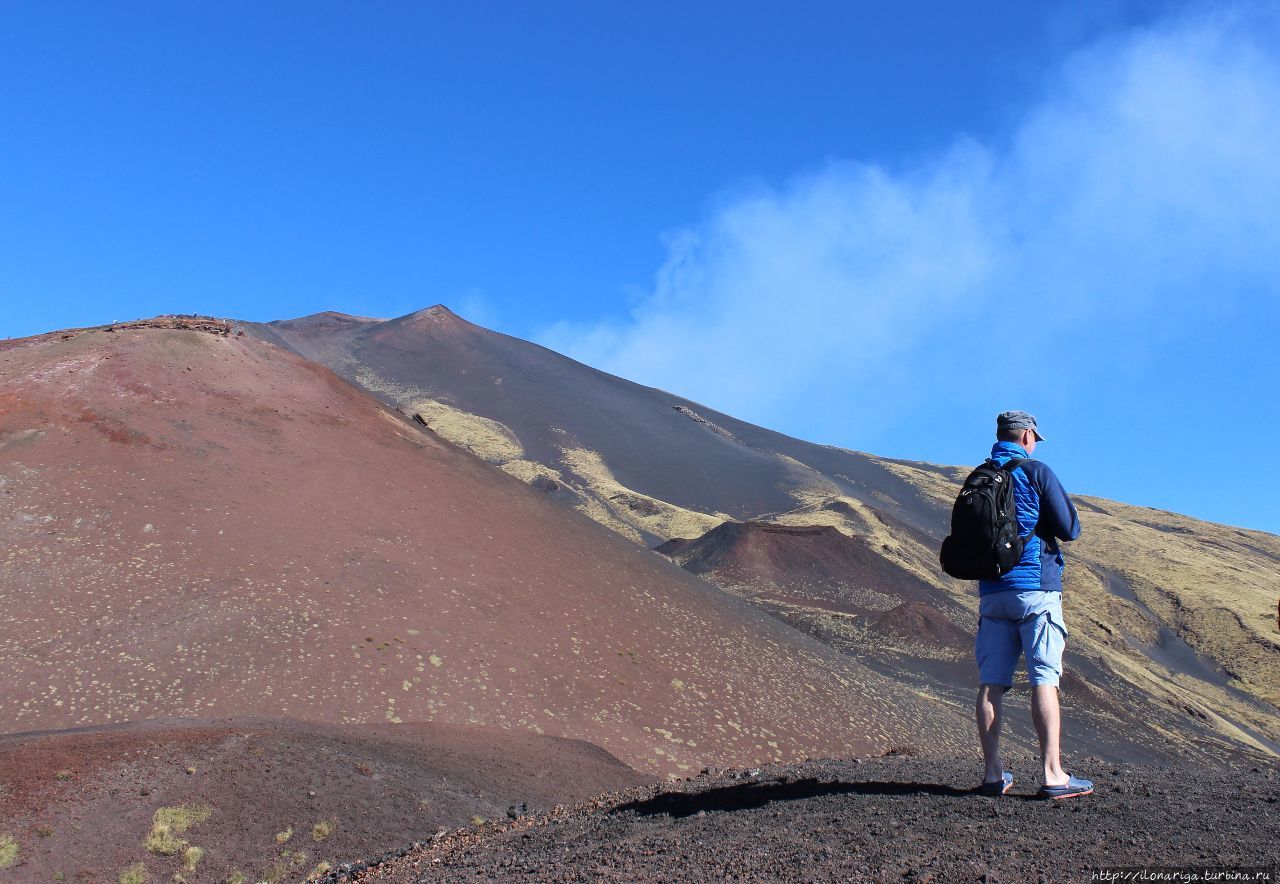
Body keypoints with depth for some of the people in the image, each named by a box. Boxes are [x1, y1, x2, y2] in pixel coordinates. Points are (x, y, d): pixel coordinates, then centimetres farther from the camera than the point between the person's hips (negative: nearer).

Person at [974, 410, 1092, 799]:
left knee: (991, 682, 4)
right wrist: (1043, 522, 15)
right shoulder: (1036, 471, -4)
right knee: (1044, 679, -4)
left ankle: (993, 773, 6)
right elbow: (1070, 529, -5)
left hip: (991, 590, 5)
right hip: (1035, 585, -5)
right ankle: (1053, 775, -6)